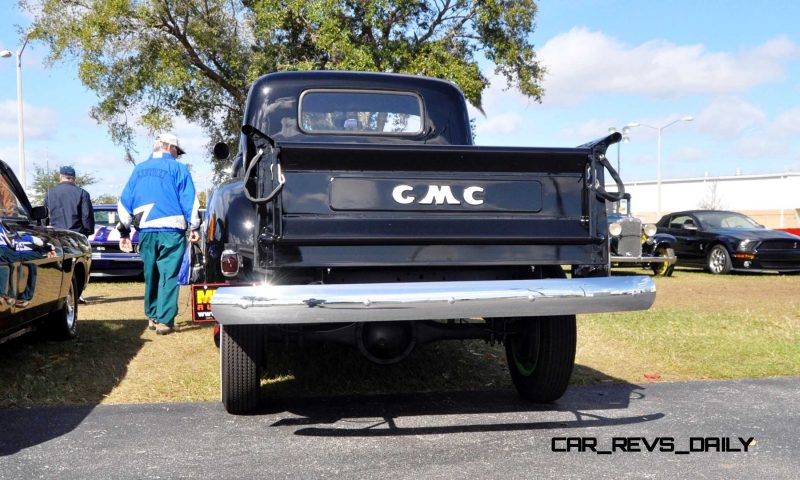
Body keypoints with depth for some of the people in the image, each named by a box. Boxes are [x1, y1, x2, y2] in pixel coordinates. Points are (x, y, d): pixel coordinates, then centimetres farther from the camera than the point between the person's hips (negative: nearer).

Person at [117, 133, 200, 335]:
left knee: (151, 275, 16)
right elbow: (189, 199, -6)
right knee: (168, 276, -3)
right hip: (171, 230, -5)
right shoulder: (177, 168, 0)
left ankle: (152, 317, 23)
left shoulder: (139, 170, 15)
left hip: (146, 231, 5)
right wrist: (194, 227, -2)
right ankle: (164, 321, -7)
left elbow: (124, 202, 14)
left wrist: (124, 231, 18)